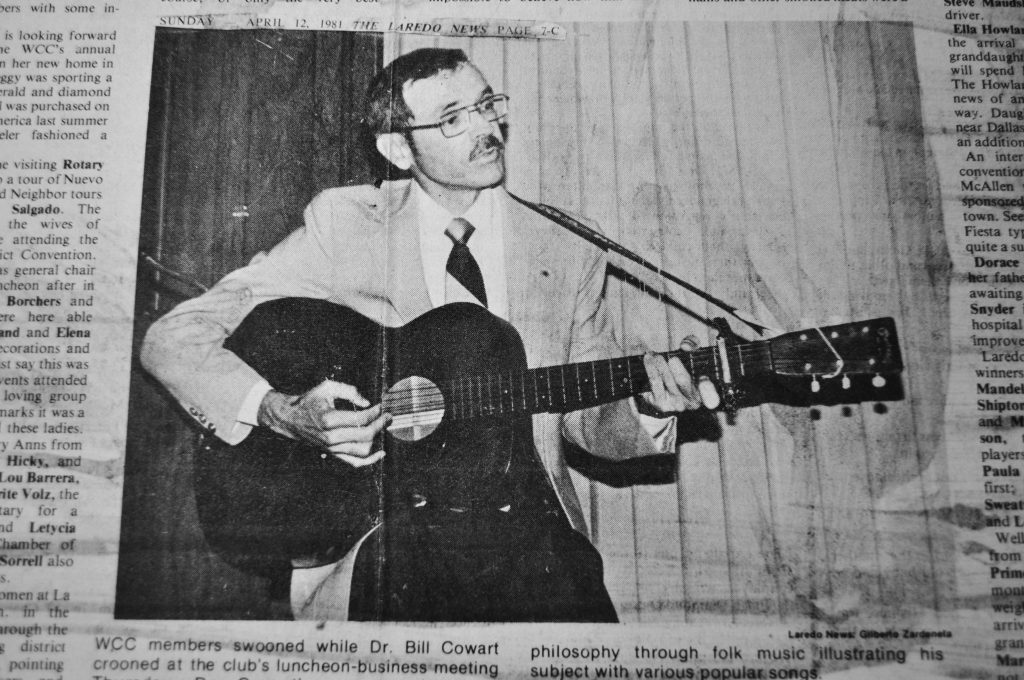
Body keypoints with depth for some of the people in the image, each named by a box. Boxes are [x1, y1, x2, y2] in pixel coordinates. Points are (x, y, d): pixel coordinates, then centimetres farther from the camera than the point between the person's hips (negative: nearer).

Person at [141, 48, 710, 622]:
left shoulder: (569, 257, 6)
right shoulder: (342, 224, 0)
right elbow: (172, 339, -1)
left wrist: (645, 409, -8)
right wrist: (283, 413, -17)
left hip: (529, 519, 2)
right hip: (385, 526, -1)